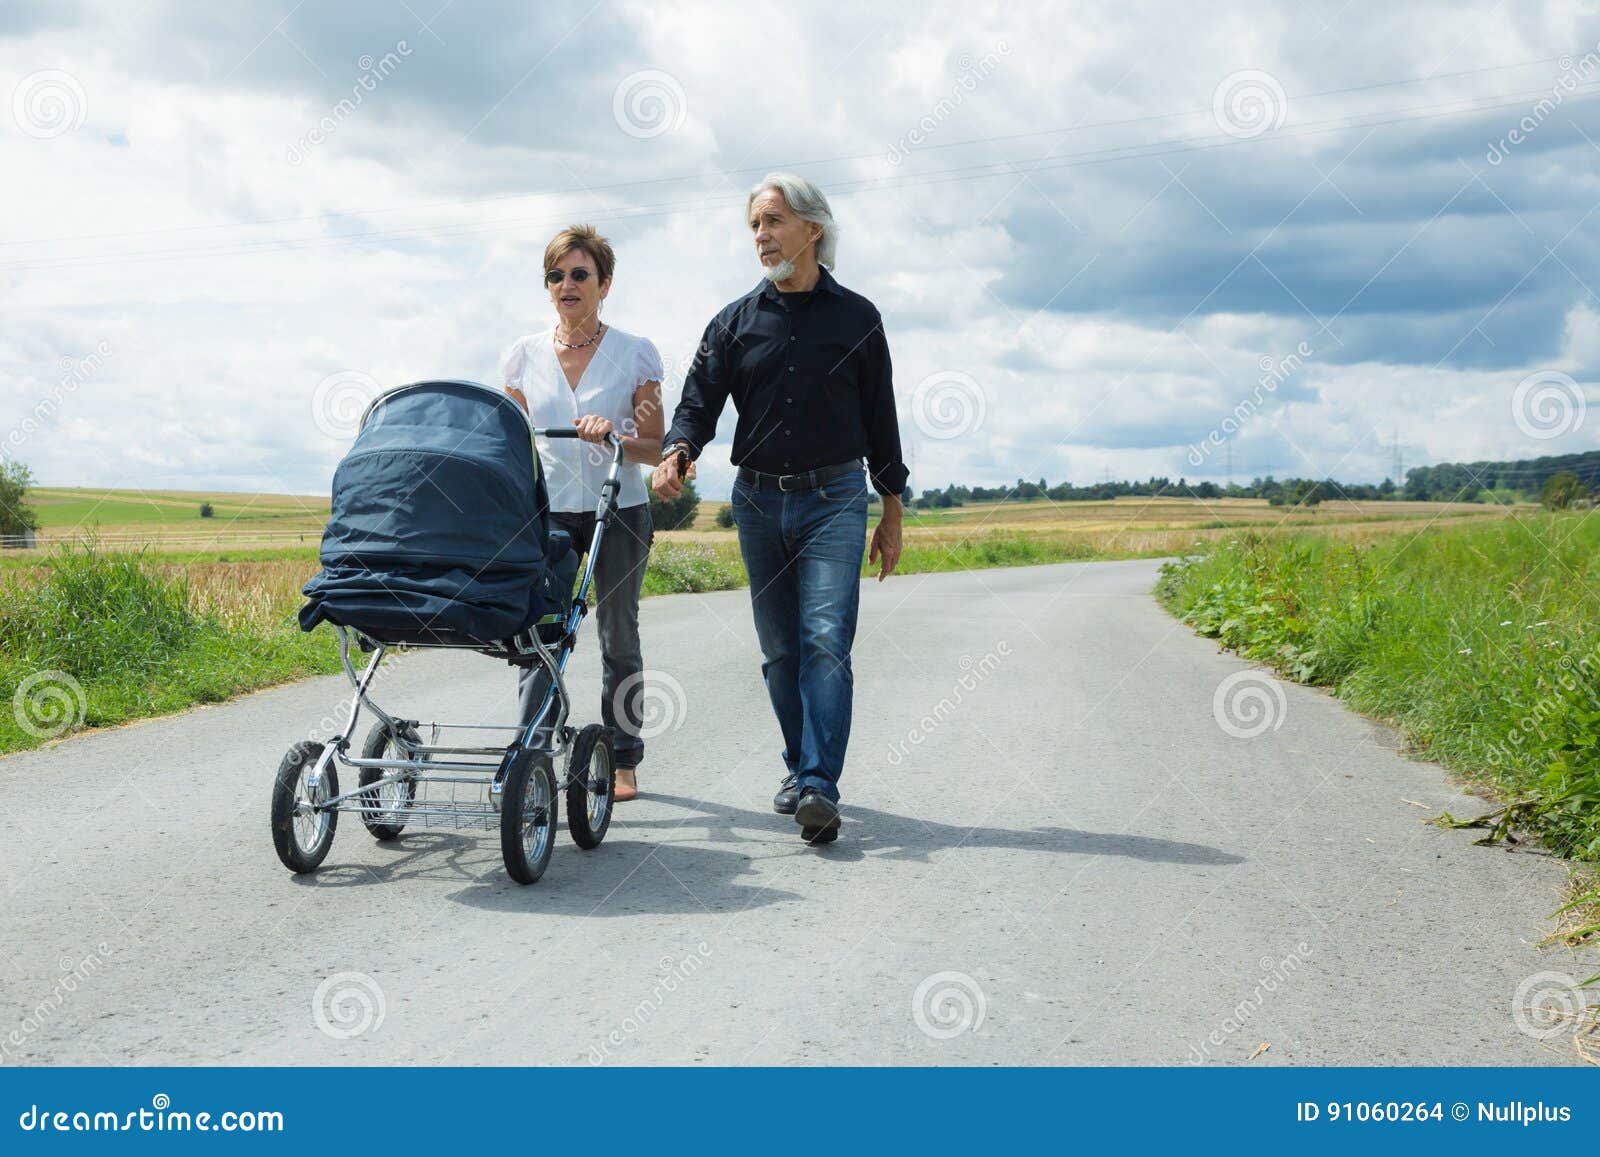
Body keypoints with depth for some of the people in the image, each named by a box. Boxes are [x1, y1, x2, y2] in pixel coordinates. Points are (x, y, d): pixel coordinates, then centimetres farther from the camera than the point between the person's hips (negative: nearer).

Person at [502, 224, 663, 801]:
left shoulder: (635, 353, 0)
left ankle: (623, 760, 18)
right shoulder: (525, 354, 6)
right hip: (547, 509, 1)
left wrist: (615, 437, -19)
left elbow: (657, 448, 0)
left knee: (619, 637, 6)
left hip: (620, 511, -1)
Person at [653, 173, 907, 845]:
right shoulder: (734, 323, 8)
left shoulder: (855, 318, 5)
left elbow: (880, 418, 8)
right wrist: (678, 452, -23)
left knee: (825, 641, -15)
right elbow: (700, 399, 0)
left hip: (834, 499, -3)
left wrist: (892, 512, 7)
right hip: (758, 501, 3)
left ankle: (818, 788, -19)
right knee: (779, 650, 8)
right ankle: (800, 770, 21)